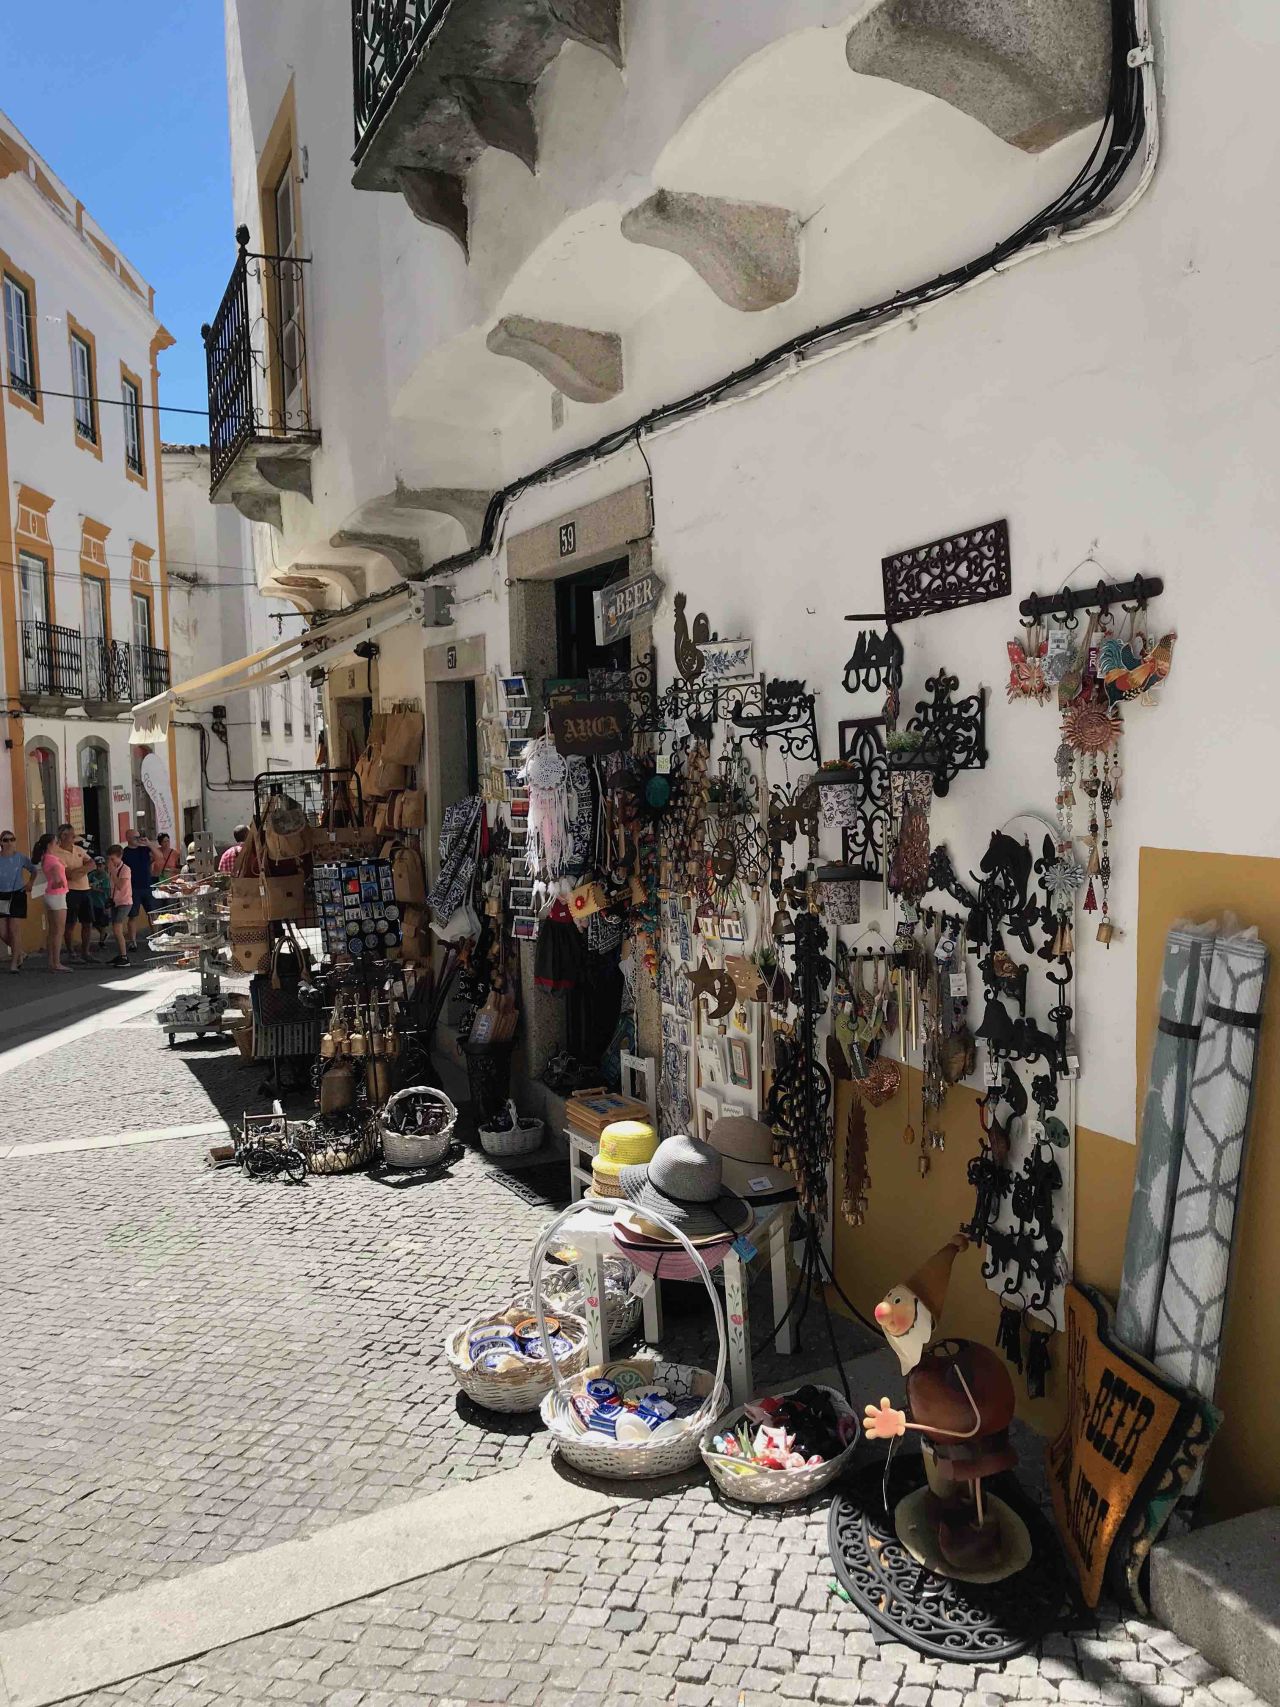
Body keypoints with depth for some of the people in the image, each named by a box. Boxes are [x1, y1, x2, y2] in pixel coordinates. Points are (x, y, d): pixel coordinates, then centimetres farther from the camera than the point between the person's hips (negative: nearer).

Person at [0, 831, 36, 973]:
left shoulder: (21, 858, 0)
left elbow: (33, 871, 16)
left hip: (17, 896, -1)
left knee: (15, 929, -5)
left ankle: (14, 962, 2)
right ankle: (17, 951, 28)